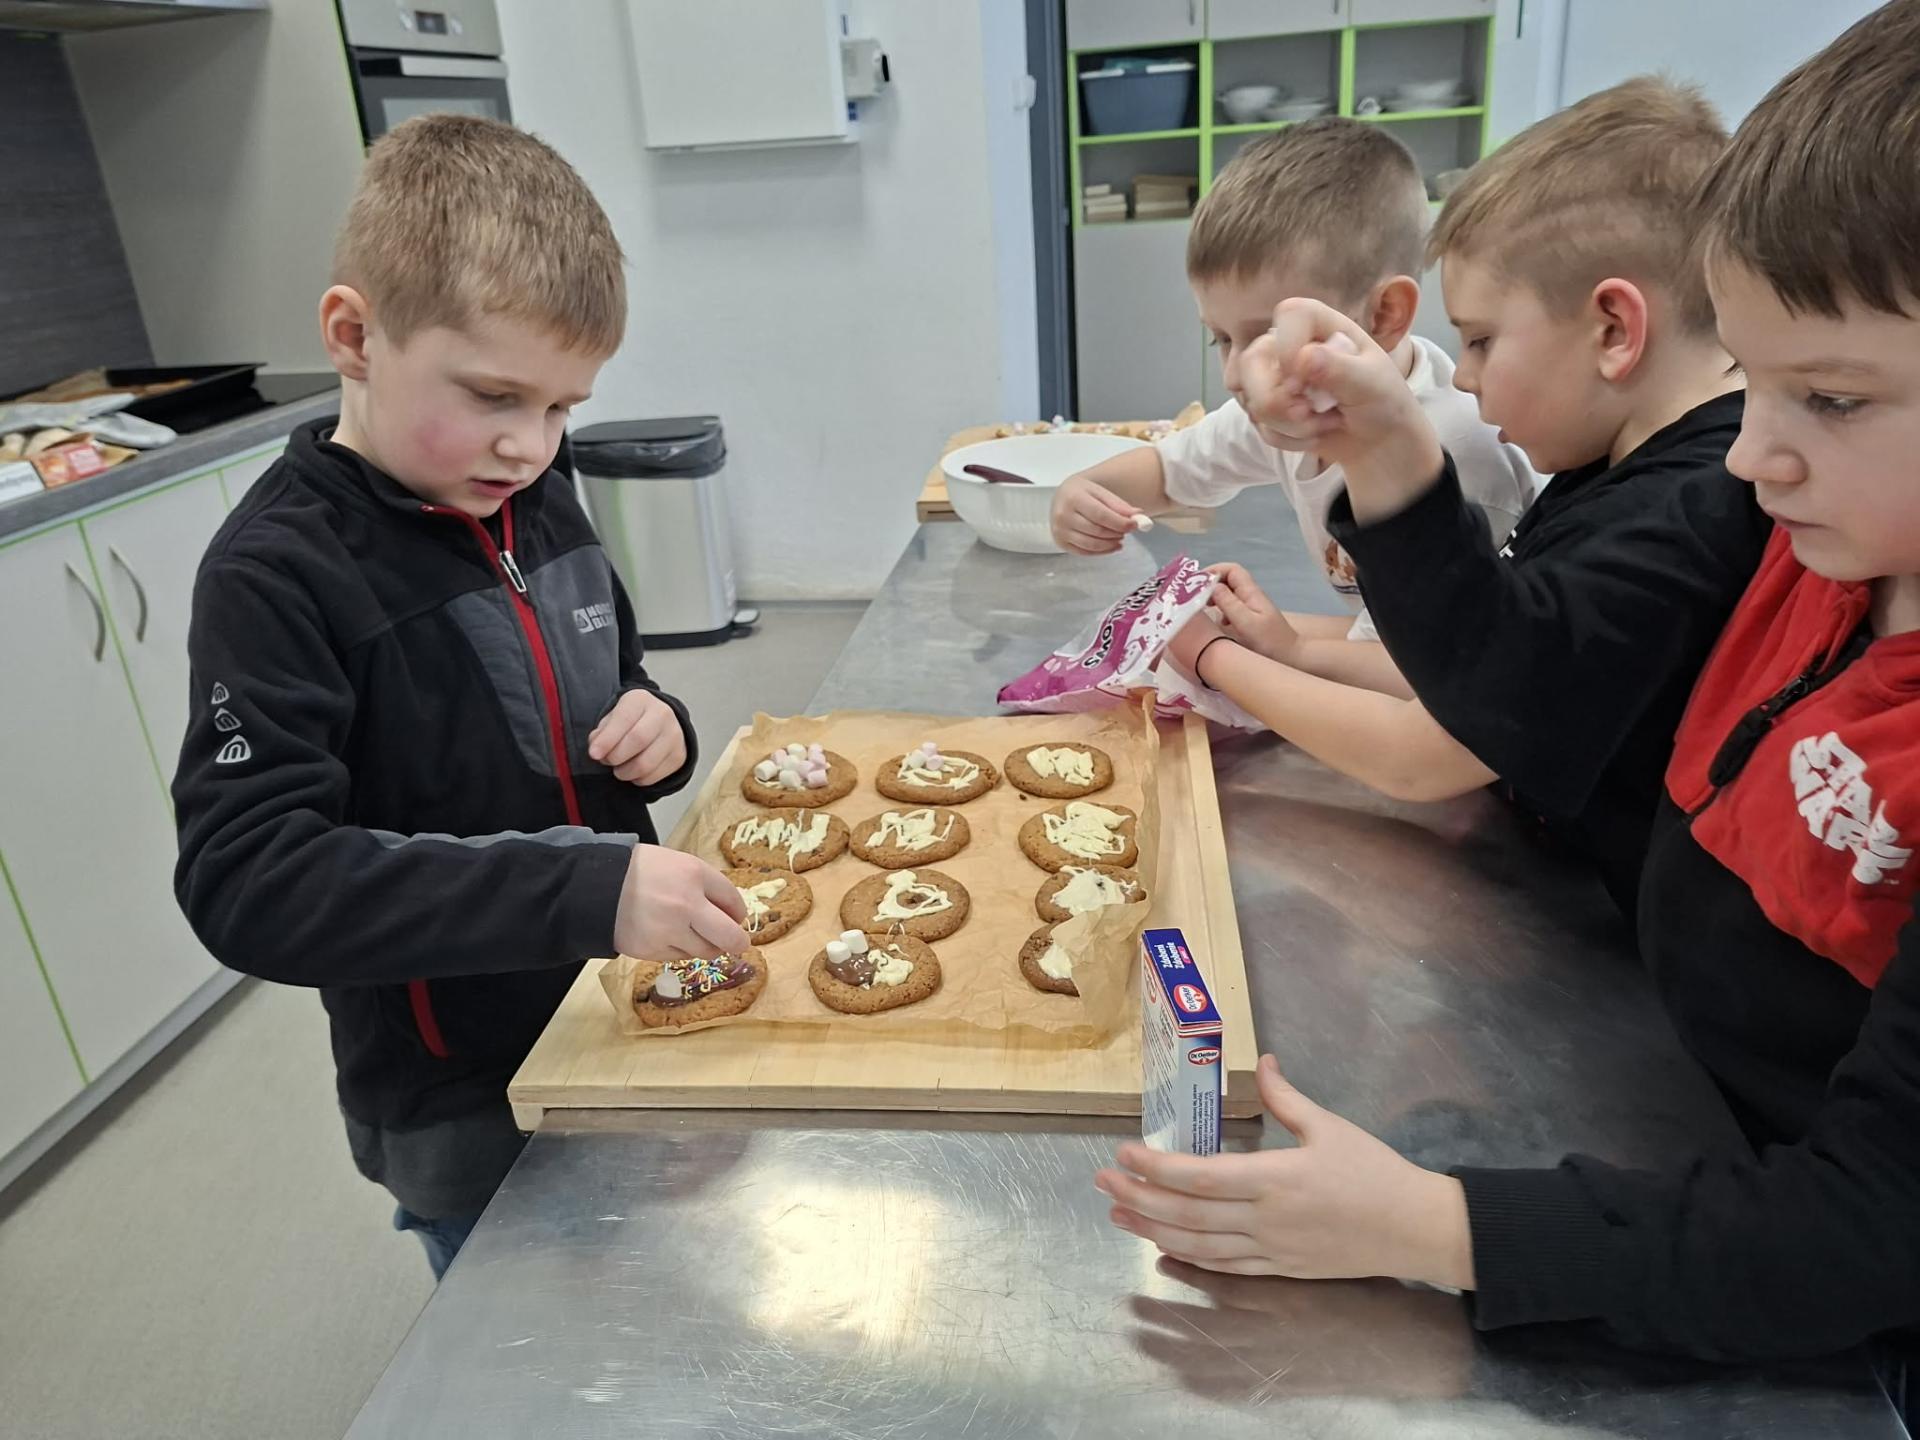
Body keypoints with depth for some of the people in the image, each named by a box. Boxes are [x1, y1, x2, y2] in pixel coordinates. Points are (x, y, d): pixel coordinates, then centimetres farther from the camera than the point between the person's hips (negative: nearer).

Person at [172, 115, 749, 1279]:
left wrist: (655, 730, -10)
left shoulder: (538, 502, 0)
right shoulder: (279, 574, -20)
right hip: (467, 1121, -6)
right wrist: (584, 889, -38)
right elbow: (249, 880, -29)